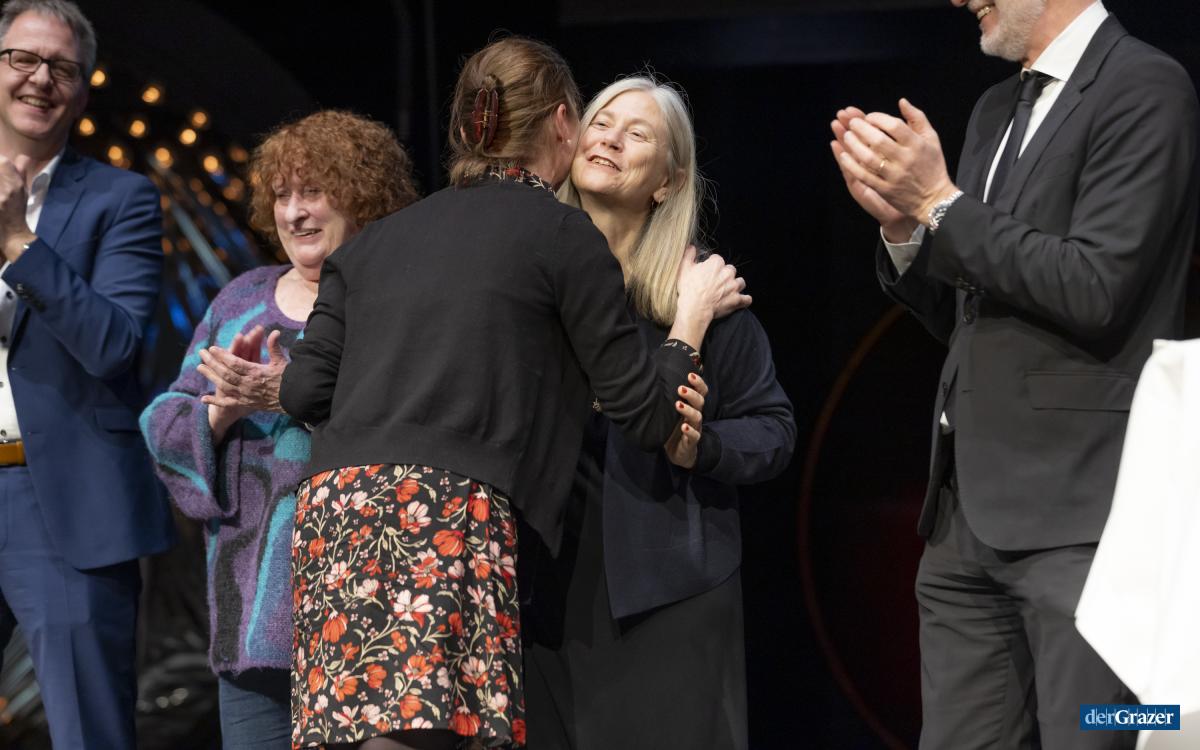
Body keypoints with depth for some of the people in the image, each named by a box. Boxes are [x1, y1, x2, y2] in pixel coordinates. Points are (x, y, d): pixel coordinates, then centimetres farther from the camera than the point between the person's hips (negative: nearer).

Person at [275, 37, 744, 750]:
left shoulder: (378, 240, 22)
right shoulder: (561, 231, 8)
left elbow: (305, 390, 15)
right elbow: (646, 412, 7)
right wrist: (694, 315, 25)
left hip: (336, 505, 6)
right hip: (451, 510, -6)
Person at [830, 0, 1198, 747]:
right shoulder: (996, 110, 18)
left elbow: (1095, 291, -18)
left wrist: (941, 203, -11)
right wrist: (903, 221, 2)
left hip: (1077, 509, -8)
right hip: (970, 510, 8)